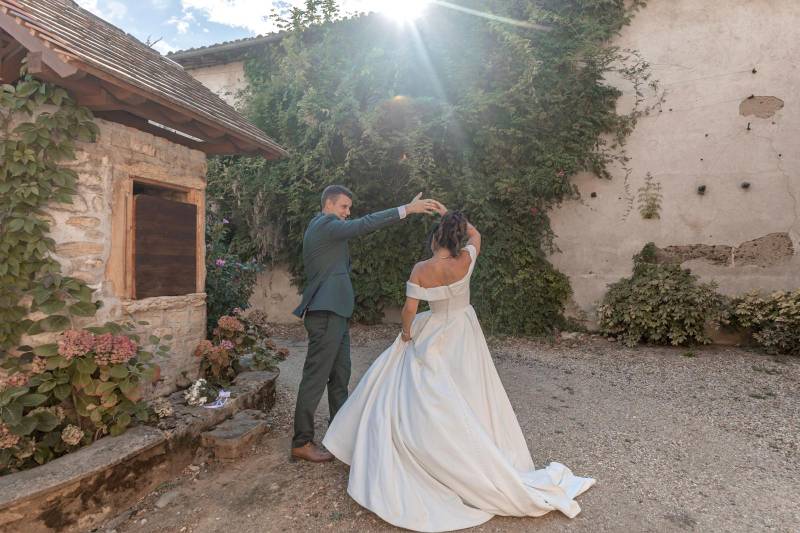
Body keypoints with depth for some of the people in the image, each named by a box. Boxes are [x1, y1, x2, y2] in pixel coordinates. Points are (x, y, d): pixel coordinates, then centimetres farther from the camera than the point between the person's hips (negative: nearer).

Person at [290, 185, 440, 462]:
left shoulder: (322, 226, 20)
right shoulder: (325, 224, -11)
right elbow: (364, 224, -25)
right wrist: (407, 209, -25)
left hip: (334, 313, 11)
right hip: (326, 314, -11)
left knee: (340, 375, 16)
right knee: (315, 377, -2)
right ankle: (302, 443, 11)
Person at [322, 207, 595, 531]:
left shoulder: (420, 270, -16)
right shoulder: (465, 261, -11)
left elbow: (409, 309, -15)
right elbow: (476, 234, 9)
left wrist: (406, 333, 3)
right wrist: (449, 214, 14)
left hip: (433, 338, -1)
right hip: (463, 337, 1)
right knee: (465, 401, 14)